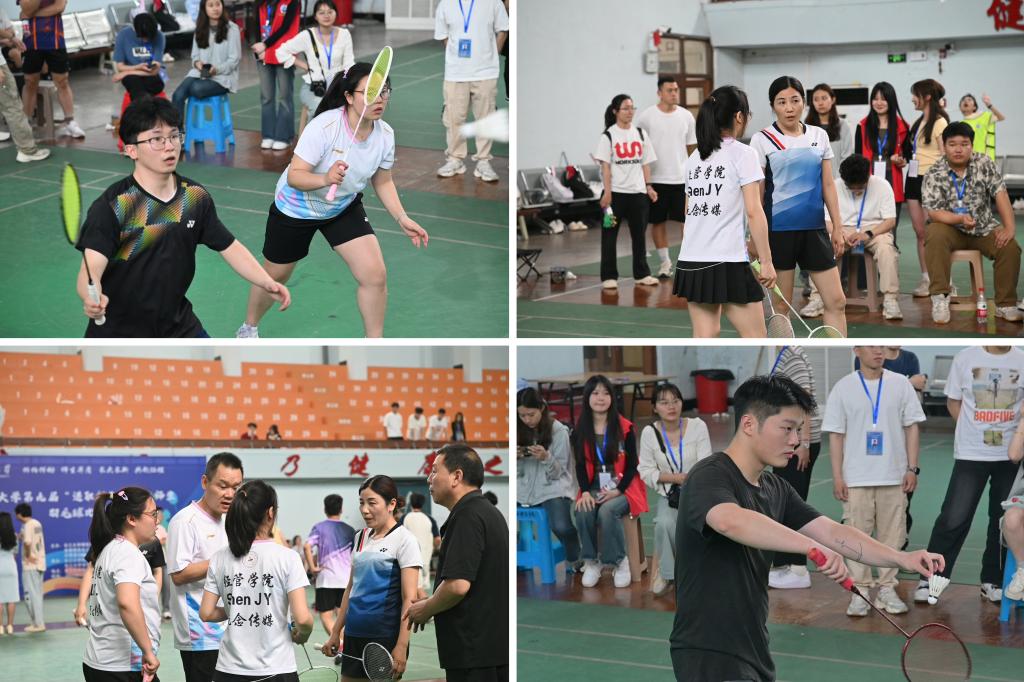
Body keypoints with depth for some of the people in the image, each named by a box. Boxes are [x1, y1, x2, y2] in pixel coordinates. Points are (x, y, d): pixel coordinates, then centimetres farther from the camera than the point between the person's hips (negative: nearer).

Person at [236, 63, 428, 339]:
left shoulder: (385, 135, -16)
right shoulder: (325, 126, -33)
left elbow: (383, 182, 0)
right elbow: (294, 176, -34)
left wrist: (402, 218, -11)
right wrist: (325, 179, -52)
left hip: (345, 208, 4)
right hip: (296, 209, -4)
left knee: (375, 275, -11)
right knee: (275, 277, 14)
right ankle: (248, 328, 44)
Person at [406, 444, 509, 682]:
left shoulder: (467, 517, -16)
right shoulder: (489, 512, 17)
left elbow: (457, 585, -24)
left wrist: (426, 609, -6)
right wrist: (430, 604, 16)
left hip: (472, 654, -10)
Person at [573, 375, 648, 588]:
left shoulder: (625, 428, -2)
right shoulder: (579, 431, 5)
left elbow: (632, 464, -2)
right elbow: (580, 465, 3)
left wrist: (618, 491, -16)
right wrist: (586, 492, -15)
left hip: (622, 488, -2)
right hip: (594, 488, 2)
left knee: (607, 511, -34)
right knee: (583, 511, -31)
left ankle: (620, 562, -15)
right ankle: (591, 562, -14)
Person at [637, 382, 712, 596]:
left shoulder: (697, 426, -7)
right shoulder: (650, 433, -4)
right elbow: (646, 471, -2)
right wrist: (675, 477, -16)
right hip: (669, 495, 1)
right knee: (665, 524, -30)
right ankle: (666, 572, -6)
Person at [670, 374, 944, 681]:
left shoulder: (775, 489, 13)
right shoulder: (710, 477, -15)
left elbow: (832, 532, 5)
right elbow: (730, 521, -37)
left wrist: (901, 558, -9)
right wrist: (811, 546, -45)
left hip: (755, 654, 9)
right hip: (710, 656, -9)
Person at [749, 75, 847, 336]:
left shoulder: (819, 136, 8)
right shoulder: (762, 140, -3)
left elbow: (828, 185, 12)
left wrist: (837, 227, 7)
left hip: (814, 228, 4)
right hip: (778, 230, -4)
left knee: (836, 301, 1)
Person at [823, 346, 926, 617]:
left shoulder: (900, 384, 5)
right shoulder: (843, 388, 1)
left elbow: (912, 427, 7)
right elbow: (835, 435, 1)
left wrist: (912, 468, 0)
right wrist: (837, 477, -3)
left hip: (894, 477, 2)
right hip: (856, 479, -1)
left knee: (892, 534, 4)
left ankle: (887, 589, 14)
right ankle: (860, 591, 7)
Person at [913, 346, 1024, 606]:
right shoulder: (965, 358, -3)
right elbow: (953, 403, 6)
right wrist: (976, 431, -2)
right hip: (970, 455, -2)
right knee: (954, 519, -4)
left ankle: (993, 582, 22)